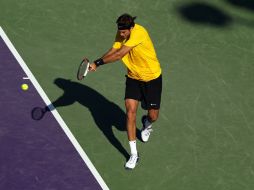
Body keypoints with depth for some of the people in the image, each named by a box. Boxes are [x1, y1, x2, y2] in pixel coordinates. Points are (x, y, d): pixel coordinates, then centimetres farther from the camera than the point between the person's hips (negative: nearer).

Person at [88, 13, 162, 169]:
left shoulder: (139, 33, -32)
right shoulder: (121, 34, -9)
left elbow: (119, 54, -36)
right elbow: (113, 51, -16)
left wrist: (98, 63, -35)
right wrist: (96, 63, -34)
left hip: (152, 78, -5)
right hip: (133, 77, 5)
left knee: (153, 116, 4)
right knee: (130, 111, -10)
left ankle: (147, 124, 46)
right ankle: (134, 154, -3)